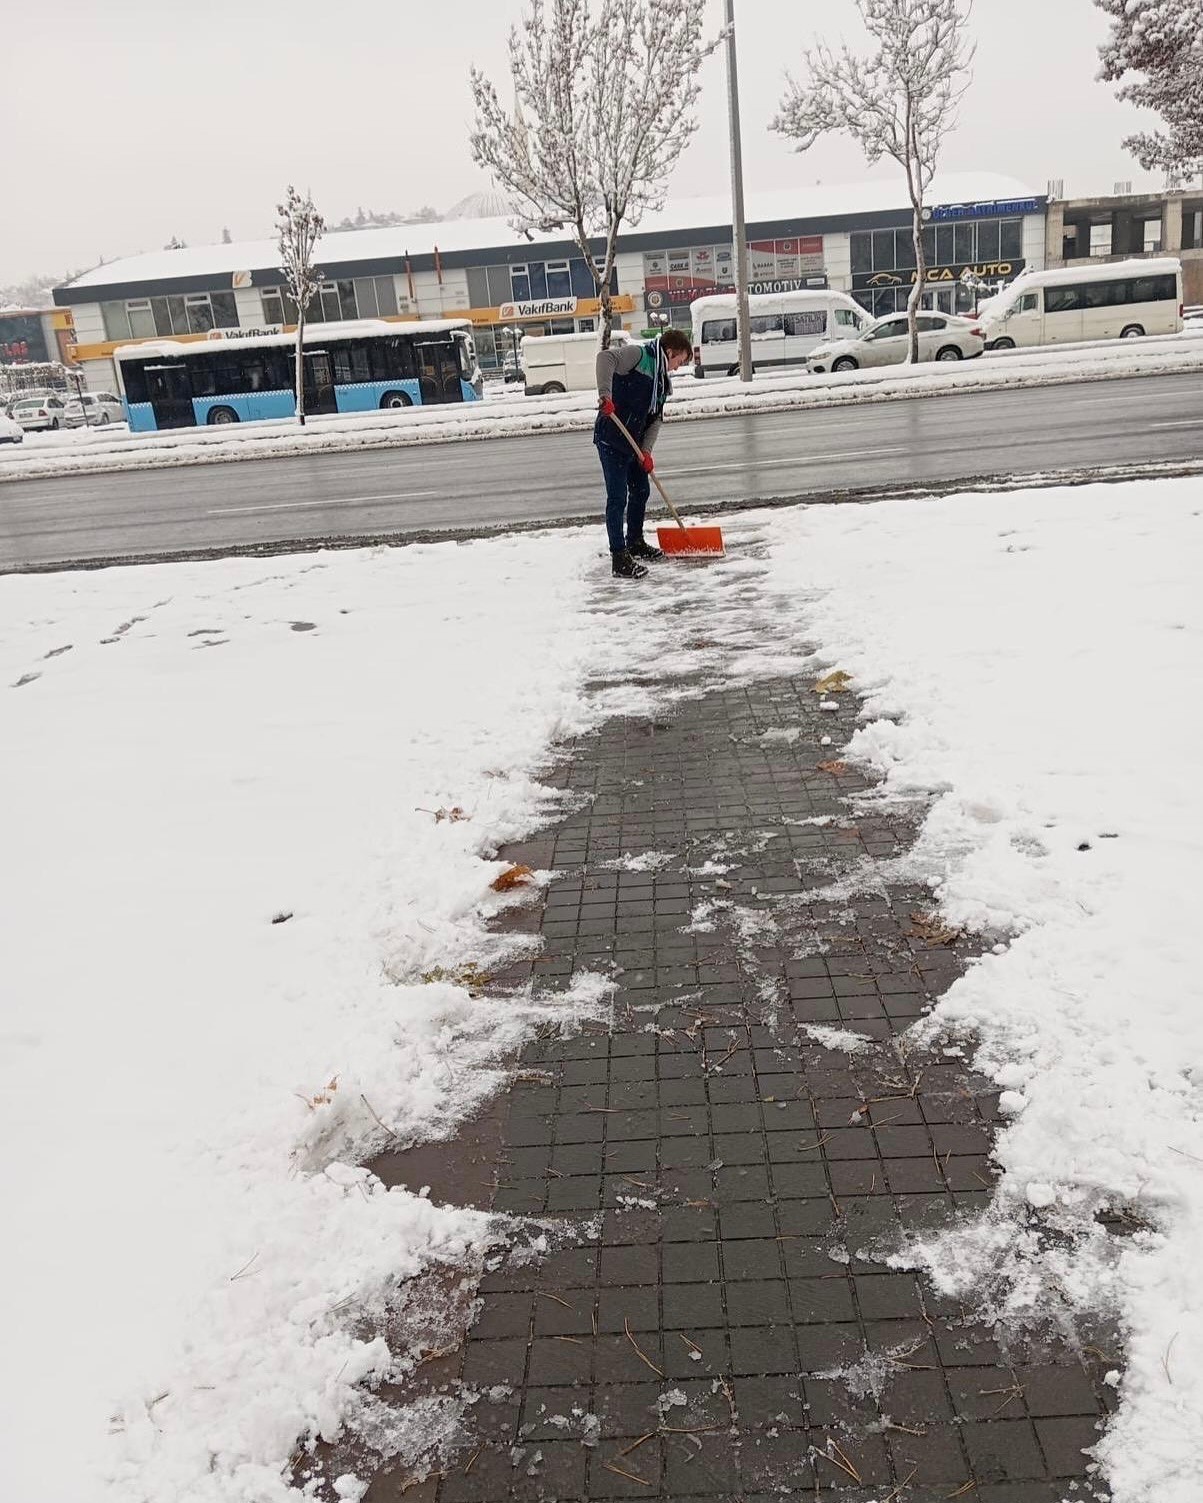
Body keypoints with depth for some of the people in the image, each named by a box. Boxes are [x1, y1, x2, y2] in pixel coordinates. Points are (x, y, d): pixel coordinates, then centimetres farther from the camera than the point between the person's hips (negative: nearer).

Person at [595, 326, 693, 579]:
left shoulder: (662, 380, 16)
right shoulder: (638, 354, -10)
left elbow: (656, 418, 13)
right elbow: (605, 358, -26)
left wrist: (646, 450, -2)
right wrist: (605, 395, -38)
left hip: (633, 442, 9)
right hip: (611, 438, -9)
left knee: (641, 490, 21)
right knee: (617, 498, -8)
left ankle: (635, 543, 40)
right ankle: (620, 560, -6)